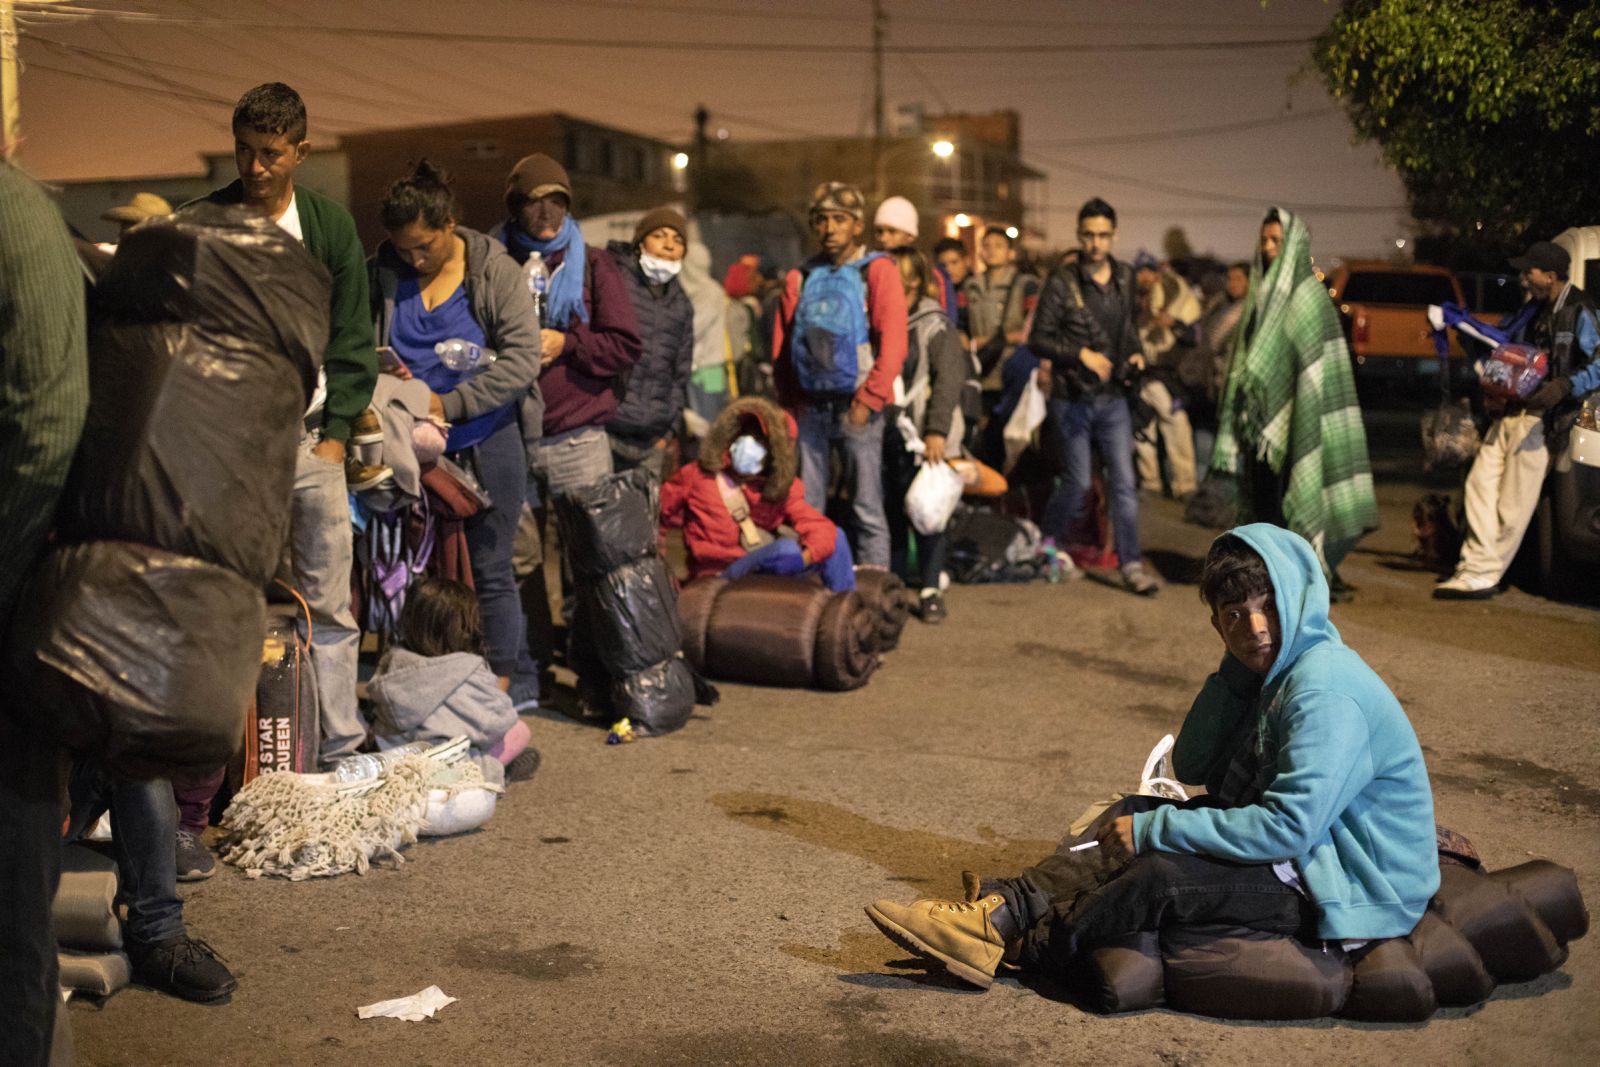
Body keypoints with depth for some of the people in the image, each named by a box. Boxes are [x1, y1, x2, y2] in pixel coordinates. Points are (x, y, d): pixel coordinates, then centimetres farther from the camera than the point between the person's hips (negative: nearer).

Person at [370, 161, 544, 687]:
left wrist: (449, 403, -18)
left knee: (491, 571, 4)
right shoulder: (382, 274, 2)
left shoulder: (495, 272, -6)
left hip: (488, 445, -3)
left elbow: (522, 359, -13)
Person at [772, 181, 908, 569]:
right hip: (810, 406, 4)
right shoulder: (800, 278, 12)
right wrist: (791, 402, 2)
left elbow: (893, 346, -8)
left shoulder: (878, 271, 0)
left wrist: (868, 402, -12)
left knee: (866, 507, -1)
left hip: (857, 406, -4)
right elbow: (781, 346, 11)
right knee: (805, 508, 5)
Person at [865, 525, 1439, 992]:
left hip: (1352, 889, -10)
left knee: (1164, 874, -26)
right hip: (1306, 848, 10)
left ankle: (1024, 949, -9)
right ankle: (1007, 906, -11)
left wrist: (1153, 830, -23)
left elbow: (1289, 826, -29)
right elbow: (1193, 768, 7)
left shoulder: (1326, 691, -24)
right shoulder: (1274, 666, 7)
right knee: (1136, 812, 3)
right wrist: (1234, 668, -4)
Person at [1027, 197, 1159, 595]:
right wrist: (1081, 354, -22)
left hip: (1113, 398, 4)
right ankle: (1047, 544, 28)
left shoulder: (1125, 278, 7)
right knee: (1077, 482, 3)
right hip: (1072, 399, -4)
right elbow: (1038, 339, -11)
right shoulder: (1062, 281, -10)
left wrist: (1135, 352, 5)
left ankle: (1131, 564, 3)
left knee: (1124, 482, -1)